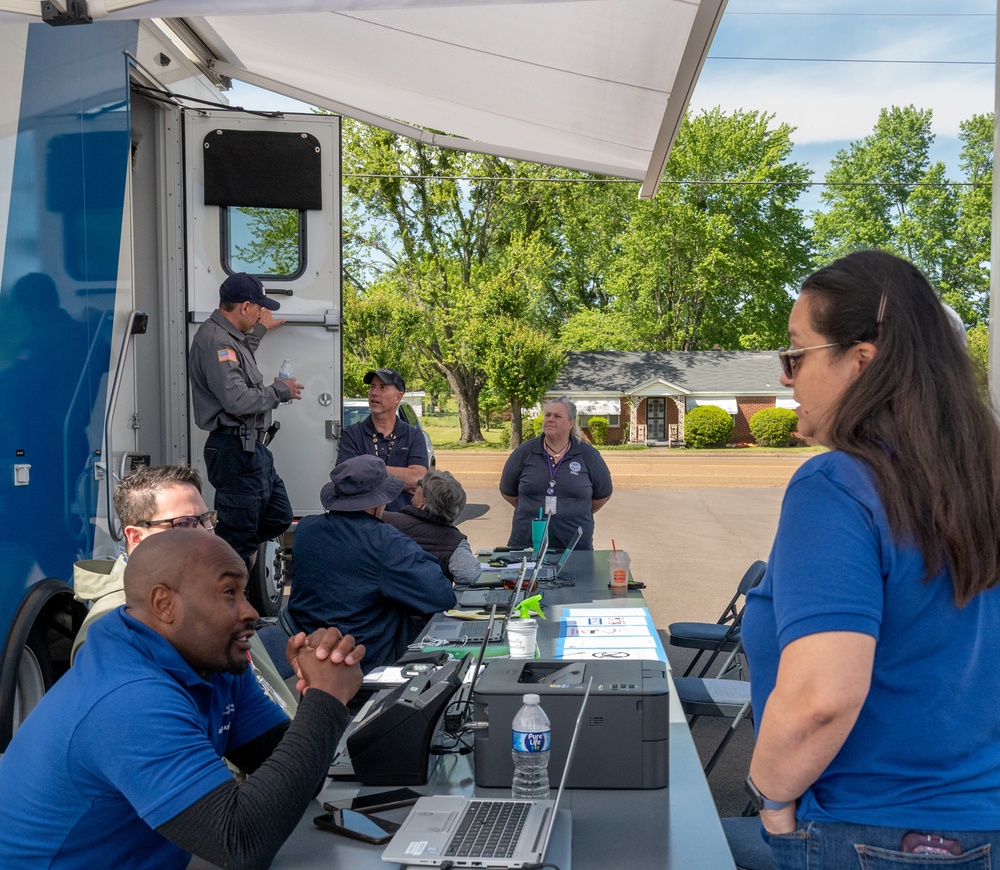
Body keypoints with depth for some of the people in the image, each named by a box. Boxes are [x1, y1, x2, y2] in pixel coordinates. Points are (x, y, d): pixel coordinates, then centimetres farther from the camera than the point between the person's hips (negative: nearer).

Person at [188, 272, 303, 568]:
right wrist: (280, 390, -12)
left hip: (252, 448, 11)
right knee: (239, 537, -3)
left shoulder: (226, 336, 15)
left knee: (279, 518, 20)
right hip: (235, 451, -11)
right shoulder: (215, 341, -18)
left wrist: (260, 329, 45)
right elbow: (237, 400, -28)